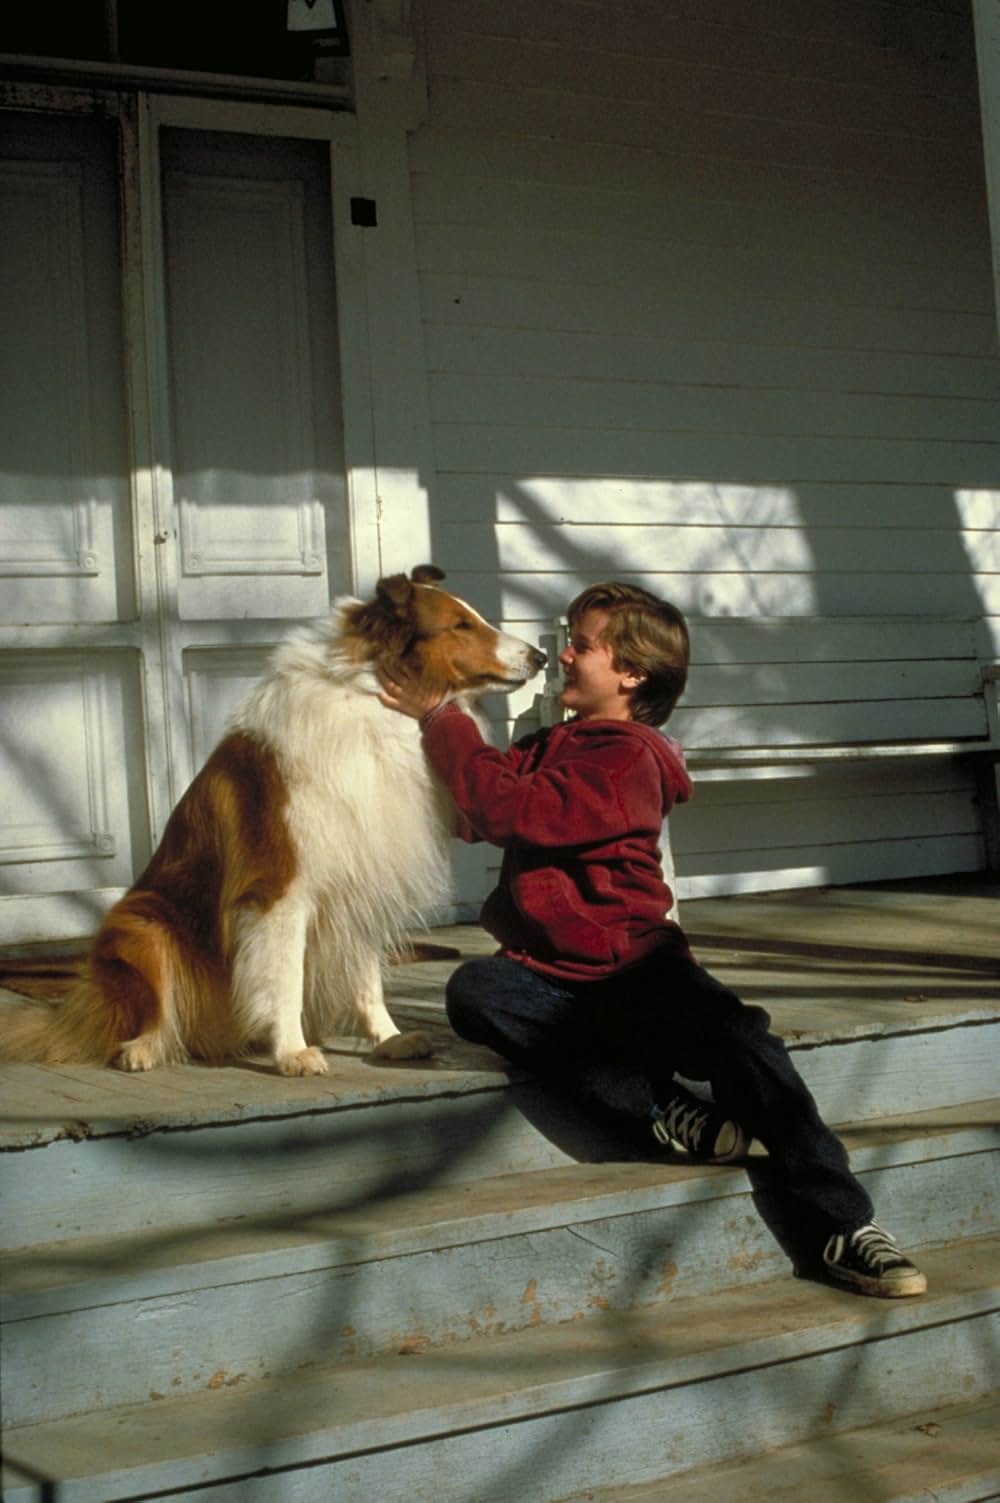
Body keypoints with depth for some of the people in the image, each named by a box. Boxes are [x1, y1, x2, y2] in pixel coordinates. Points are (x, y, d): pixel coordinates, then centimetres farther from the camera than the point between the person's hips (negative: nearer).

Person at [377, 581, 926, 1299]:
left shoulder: (629, 761, -9)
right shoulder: (553, 746, 17)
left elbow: (515, 810, -21)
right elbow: (472, 813, 14)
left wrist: (440, 716, -12)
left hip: (634, 971, -5)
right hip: (551, 977, 6)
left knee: (739, 1034, -32)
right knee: (473, 990, -28)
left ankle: (837, 1226, -23)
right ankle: (666, 1111, -28)